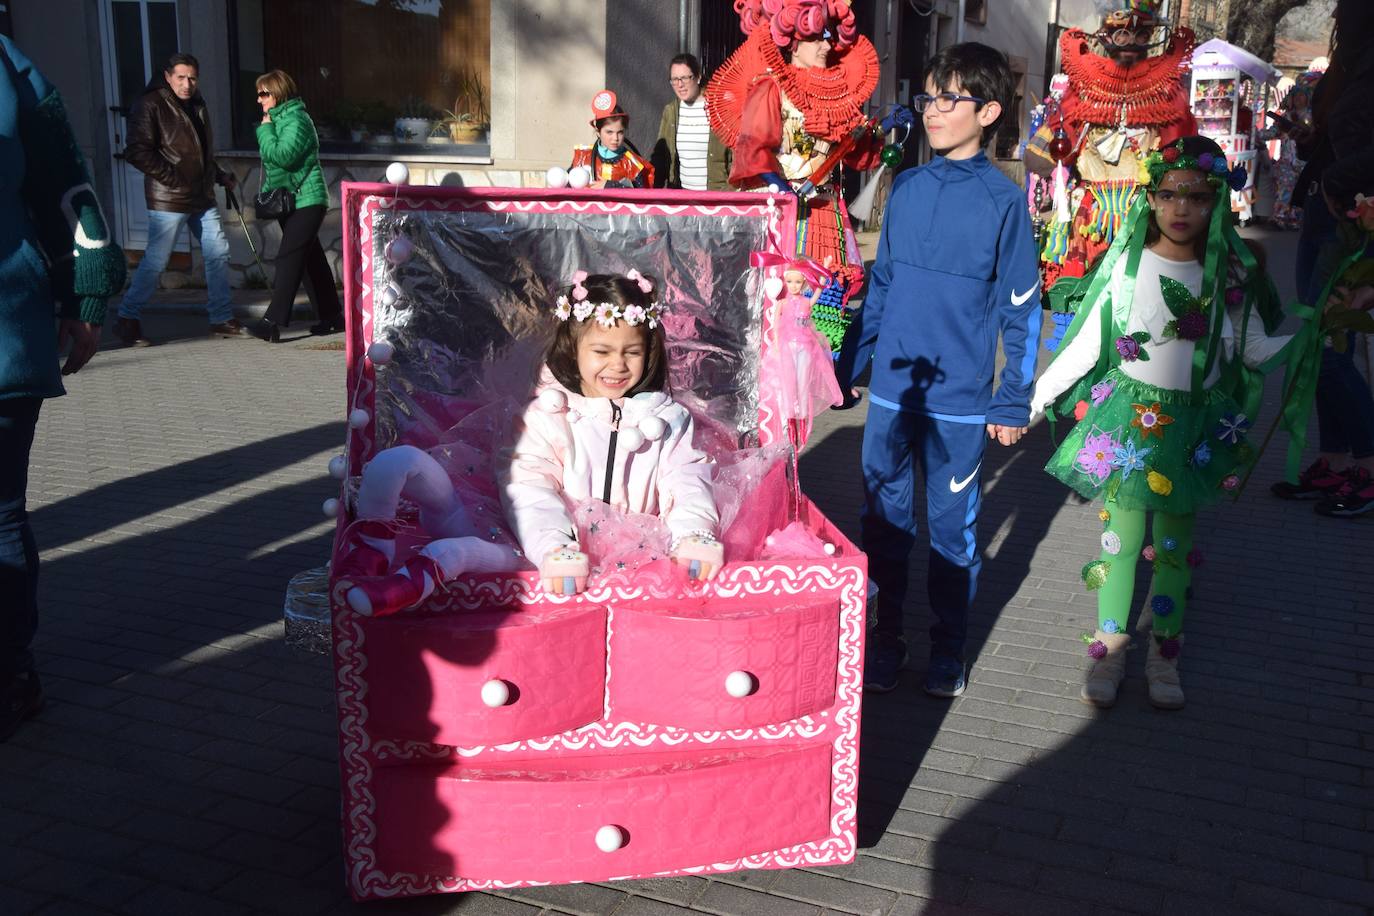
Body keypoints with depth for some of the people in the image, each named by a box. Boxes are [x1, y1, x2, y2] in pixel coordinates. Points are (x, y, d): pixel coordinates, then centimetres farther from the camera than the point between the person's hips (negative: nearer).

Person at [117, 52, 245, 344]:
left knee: (218, 253, 7)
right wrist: (171, 178, -20)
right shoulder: (151, 106, -10)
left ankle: (222, 318, 17)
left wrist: (220, 176, 18)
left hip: (202, 197, 8)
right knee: (155, 260, -5)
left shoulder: (197, 105, 14)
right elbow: (137, 151, -17)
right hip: (168, 199, -8)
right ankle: (127, 319, 7)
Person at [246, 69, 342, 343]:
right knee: (311, 259, 11)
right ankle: (331, 315, 18)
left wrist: (265, 129, -13)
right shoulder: (278, 119, 16)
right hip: (288, 201, 10)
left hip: (306, 200, -10)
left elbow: (282, 156, -25)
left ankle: (274, 321, -19)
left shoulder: (296, 120, -13)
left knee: (289, 258, -15)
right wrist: (267, 192, 14)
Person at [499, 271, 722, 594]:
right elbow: (530, 485, -8)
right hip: (573, 550, -1)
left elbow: (685, 481, 3)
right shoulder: (550, 414, 2)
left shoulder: (666, 417, 12)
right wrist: (555, 549, -28)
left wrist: (693, 534, -21)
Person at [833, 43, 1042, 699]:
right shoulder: (905, 188, 6)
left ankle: (948, 649, 24)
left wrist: (1013, 401, -4)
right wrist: (847, 366, 13)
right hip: (890, 391, 4)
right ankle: (885, 638, 24)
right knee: (884, 521, 9)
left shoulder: (1004, 202, -6)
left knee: (952, 526, 8)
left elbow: (1021, 311, -3)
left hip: (959, 400, -3)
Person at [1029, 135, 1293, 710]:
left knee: (1175, 540, 10)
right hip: (1128, 414, -1)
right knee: (1121, 531, 3)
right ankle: (1110, 646, 18)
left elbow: (1255, 352, 3)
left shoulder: (1232, 273, -2)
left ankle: (1164, 652, 25)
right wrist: (1035, 396, -4)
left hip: (1196, 424, 1)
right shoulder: (1127, 262, -6)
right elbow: (1087, 342, -2)